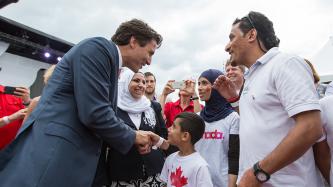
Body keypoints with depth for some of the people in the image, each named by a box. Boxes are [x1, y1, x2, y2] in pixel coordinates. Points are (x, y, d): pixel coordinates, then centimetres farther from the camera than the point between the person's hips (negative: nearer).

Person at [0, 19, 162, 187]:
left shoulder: (111, 65, 17)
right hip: (51, 157, -9)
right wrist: (133, 136, -5)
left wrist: (135, 140, 10)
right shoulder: (98, 47, -11)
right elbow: (95, 114, -21)